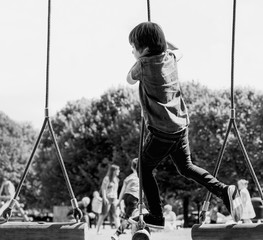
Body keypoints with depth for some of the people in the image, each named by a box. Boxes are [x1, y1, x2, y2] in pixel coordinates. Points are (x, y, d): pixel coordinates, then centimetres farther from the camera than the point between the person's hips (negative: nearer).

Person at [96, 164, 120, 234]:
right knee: (103, 214, -2)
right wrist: (105, 198, -19)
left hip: (114, 199, 7)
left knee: (115, 215, 0)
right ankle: (98, 230, 5)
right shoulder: (107, 178, -9)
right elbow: (103, 188, -12)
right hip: (107, 198, -7)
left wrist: (116, 199, 18)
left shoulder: (116, 179, 14)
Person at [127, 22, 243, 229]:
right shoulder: (170, 57, 4)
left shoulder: (144, 64, -17)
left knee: (145, 169, 9)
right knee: (186, 167, 21)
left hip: (162, 130, -8)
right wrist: (160, 39, 34)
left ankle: (156, 217, 12)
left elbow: (130, 80, 4)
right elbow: (177, 51, 30)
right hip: (181, 124, 8)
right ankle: (224, 191, 7)